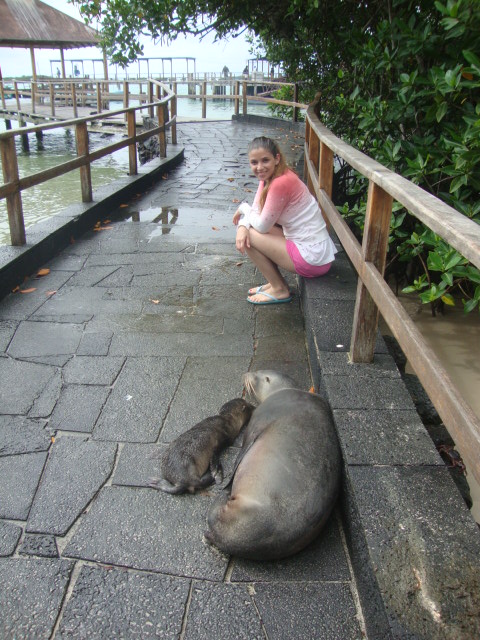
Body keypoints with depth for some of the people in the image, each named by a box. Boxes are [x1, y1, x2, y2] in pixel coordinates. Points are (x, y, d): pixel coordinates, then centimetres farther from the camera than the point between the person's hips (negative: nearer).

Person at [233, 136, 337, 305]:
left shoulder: (281, 183, -22)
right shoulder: (268, 177, 6)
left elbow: (262, 225, -17)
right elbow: (256, 211, 6)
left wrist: (243, 208, 1)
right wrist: (243, 225, -15)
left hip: (312, 259, -9)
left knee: (251, 234, -9)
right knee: (245, 230, 11)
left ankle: (279, 289, 4)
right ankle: (276, 281, 18)